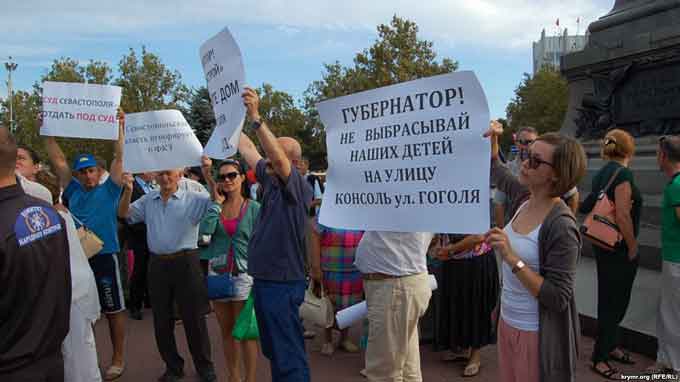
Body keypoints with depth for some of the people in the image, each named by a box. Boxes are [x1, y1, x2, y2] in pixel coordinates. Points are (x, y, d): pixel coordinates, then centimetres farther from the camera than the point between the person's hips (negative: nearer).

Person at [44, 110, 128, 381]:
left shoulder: (109, 190, -1)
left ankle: (118, 359, 18)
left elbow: (119, 157, -8)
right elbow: (58, 160, 10)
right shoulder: (73, 191, 9)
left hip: (105, 257, -4)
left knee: (114, 310, 6)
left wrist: (120, 127, -14)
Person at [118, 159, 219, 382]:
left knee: (194, 318, 5)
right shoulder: (148, 200, 9)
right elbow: (124, 214, 6)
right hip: (158, 264, 4)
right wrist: (128, 190, -10)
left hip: (185, 262, -4)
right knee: (161, 320, 12)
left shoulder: (193, 199, -4)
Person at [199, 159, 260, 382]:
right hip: (217, 273, 4)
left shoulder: (253, 208, -2)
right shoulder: (215, 206, 6)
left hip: (243, 274, -4)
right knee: (226, 331, 14)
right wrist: (218, 202, -7)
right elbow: (205, 230, -12)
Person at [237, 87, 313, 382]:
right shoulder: (270, 180, 8)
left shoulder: (299, 187, -14)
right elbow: (247, 149, 17)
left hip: (282, 283, -9)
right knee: (273, 351, 21)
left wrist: (255, 118, -37)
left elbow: (278, 158, -32)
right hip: (263, 279, 9)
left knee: (289, 356, 0)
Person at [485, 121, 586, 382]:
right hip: (507, 322, 7)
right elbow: (495, 170, 18)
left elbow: (558, 299, -25)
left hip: (537, 335, -7)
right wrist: (493, 138, 0)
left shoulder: (561, 226, -24)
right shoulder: (524, 198, -3)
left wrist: (512, 258, -31)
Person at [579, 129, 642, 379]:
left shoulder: (602, 173, 7)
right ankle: (600, 358, 15)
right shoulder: (623, 173, -18)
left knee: (610, 300, 21)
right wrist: (633, 247, -14)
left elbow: (588, 206, 12)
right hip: (619, 248, -9)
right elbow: (622, 216, -24)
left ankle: (611, 346, 37)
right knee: (615, 302, 3)